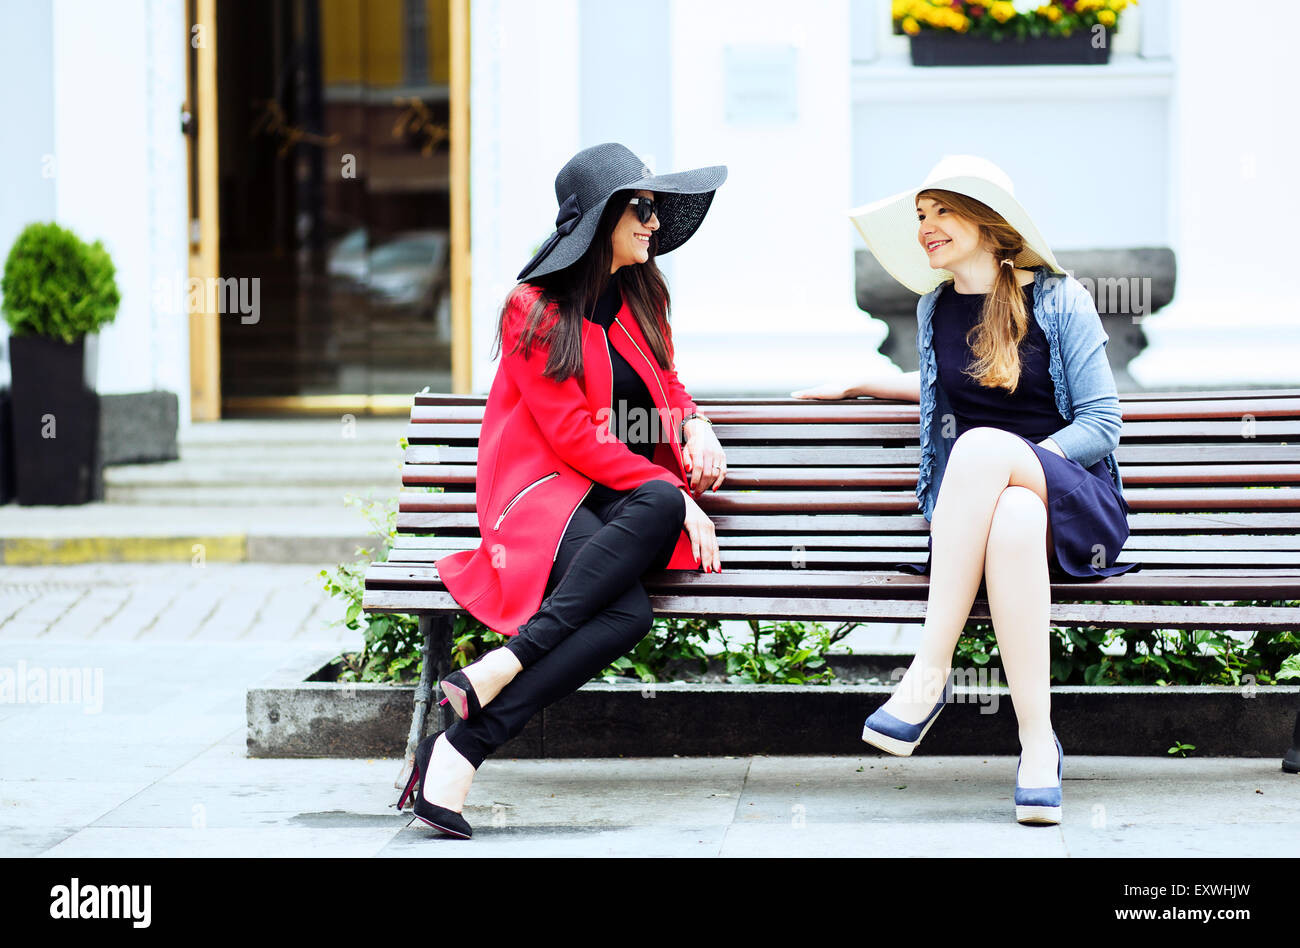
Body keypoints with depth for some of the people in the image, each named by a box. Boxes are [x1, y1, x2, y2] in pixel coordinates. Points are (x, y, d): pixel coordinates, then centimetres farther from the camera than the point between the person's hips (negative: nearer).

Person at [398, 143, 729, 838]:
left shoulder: (643, 297, 18)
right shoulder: (533, 310, -3)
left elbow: (665, 387, 31)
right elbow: (572, 434, -10)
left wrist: (694, 424, 5)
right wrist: (677, 497, -17)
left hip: (632, 491, 5)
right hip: (546, 488, -5)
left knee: (661, 505, -36)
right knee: (628, 612, -37)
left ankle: (503, 664, -39)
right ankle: (456, 750, -37)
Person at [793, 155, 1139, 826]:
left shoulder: (1058, 300, 3)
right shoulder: (934, 309, 17)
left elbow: (1101, 423, 0)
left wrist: (1022, 458, -14)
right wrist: (861, 384, 36)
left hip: (1075, 498, -2)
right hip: (978, 502, 3)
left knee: (984, 444, -39)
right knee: (1012, 520, -39)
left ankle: (929, 674, -40)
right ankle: (1038, 745, -41)